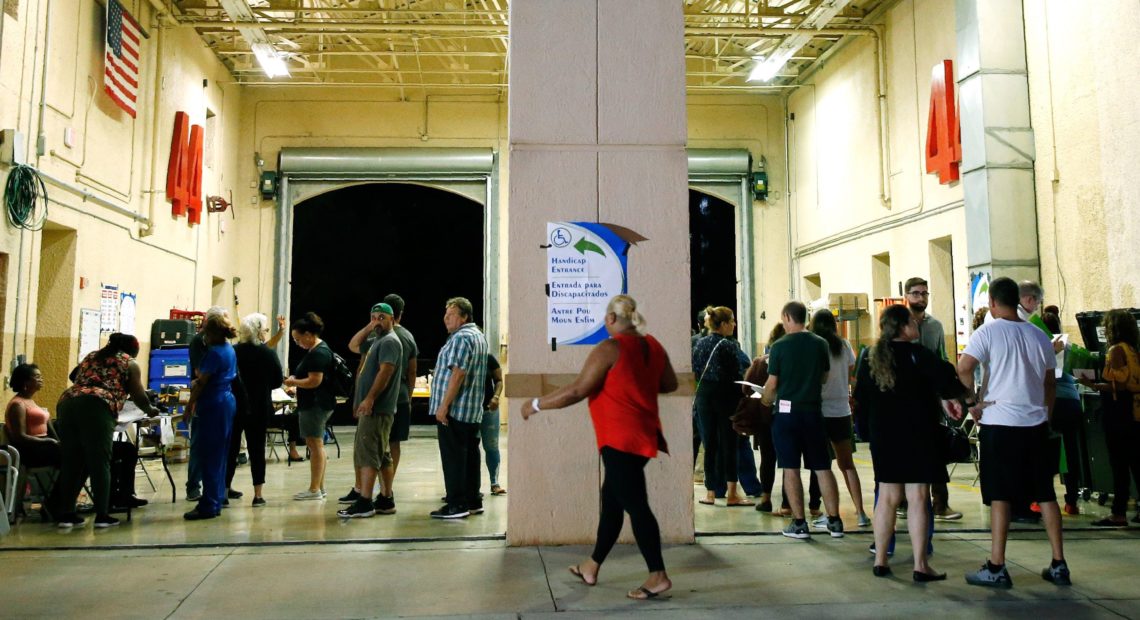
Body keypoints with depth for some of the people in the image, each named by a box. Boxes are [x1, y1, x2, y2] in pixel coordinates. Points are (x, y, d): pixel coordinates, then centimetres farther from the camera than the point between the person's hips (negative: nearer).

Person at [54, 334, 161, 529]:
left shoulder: (92, 356, 31)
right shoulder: (129, 363, 16)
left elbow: (73, 376, 45)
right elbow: (138, 395, 12)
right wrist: (149, 410, 30)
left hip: (67, 403, 6)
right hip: (96, 407, -6)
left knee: (70, 461, 10)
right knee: (99, 461, -2)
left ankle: (66, 514, 11)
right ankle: (101, 515, -1)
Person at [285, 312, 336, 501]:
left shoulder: (318, 353, -18)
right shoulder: (315, 350, 15)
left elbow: (315, 381, -23)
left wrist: (293, 382, -10)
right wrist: (295, 379, 7)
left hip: (316, 405, -11)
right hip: (313, 404, 11)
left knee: (315, 445, -5)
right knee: (316, 445, 14)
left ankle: (315, 490, 1)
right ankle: (319, 487, 21)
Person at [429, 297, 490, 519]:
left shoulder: (461, 338, -15)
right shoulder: (479, 336, 18)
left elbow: (458, 374, -23)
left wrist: (444, 406, -21)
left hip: (454, 409, -10)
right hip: (473, 410, 10)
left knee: (453, 457, -5)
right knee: (470, 454, 12)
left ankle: (456, 504, -2)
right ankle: (473, 501, 17)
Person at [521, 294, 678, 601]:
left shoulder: (609, 348, -14)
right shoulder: (653, 346, 8)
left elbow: (577, 391, -14)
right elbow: (670, 384, 19)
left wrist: (536, 405, -3)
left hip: (621, 438, -9)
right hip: (643, 435, 9)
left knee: (634, 504, -4)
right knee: (612, 498, 16)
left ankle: (658, 576, 0)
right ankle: (591, 567, 27)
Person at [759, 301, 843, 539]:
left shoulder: (780, 346, -8)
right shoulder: (820, 344, 2)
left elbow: (772, 384, -6)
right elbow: (824, 377, 13)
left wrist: (766, 400, 13)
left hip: (787, 411, -3)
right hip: (813, 410, 3)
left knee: (791, 469, 3)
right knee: (822, 468, 10)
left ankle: (799, 524, 5)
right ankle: (834, 521, 13)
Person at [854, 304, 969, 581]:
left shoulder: (872, 358, 6)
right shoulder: (917, 354, -12)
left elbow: (861, 397, 11)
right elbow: (947, 383, -15)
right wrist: (963, 389, 5)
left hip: (884, 436, 6)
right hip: (918, 434, -5)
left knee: (887, 498, 12)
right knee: (918, 499, -1)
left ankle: (880, 560, 16)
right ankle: (921, 566, 2)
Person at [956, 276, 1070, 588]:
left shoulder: (989, 332, -9)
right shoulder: (1039, 336, 8)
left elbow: (963, 368, -22)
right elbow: (1050, 384, 14)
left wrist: (972, 402, -9)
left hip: (999, 423, -5)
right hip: (1036, 423, 5)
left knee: (1000, 495, -1)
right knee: (1045, 494, 13)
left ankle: (996, 568, 1)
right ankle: (1059, 565, 19)